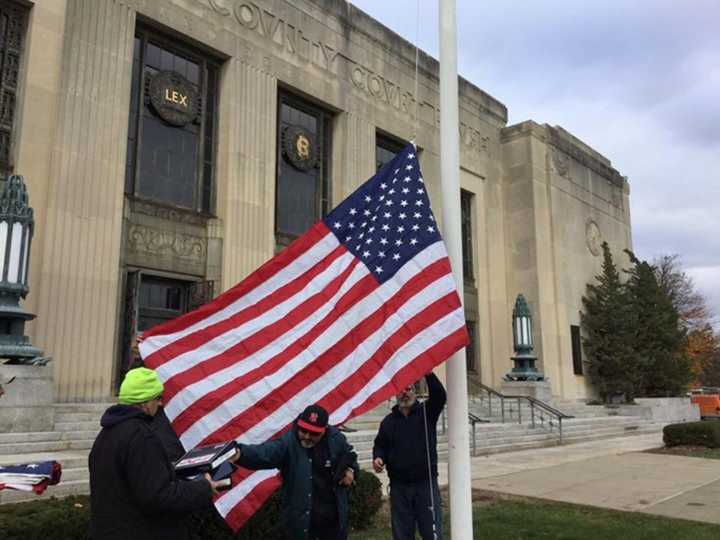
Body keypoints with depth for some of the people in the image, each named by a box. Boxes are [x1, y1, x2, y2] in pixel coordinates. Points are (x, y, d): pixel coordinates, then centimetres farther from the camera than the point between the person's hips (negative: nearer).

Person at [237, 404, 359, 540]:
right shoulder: (288, 443, -21)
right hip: (301, 519, -3)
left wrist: (350, 470, -7)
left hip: (334, 516, 3)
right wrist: (240, 453, -60)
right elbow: (263, 453, -40)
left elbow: (350, 456, 13)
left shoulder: (336, 439, -9)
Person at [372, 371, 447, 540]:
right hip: (399, 486, 3)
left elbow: (440, 396, -17)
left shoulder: (427, 412, 1)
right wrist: (377, 458, -9)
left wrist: (427, 372, -32)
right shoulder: (388, 421, 9)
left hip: (426, 483, -2)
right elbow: (380, 445, 15)